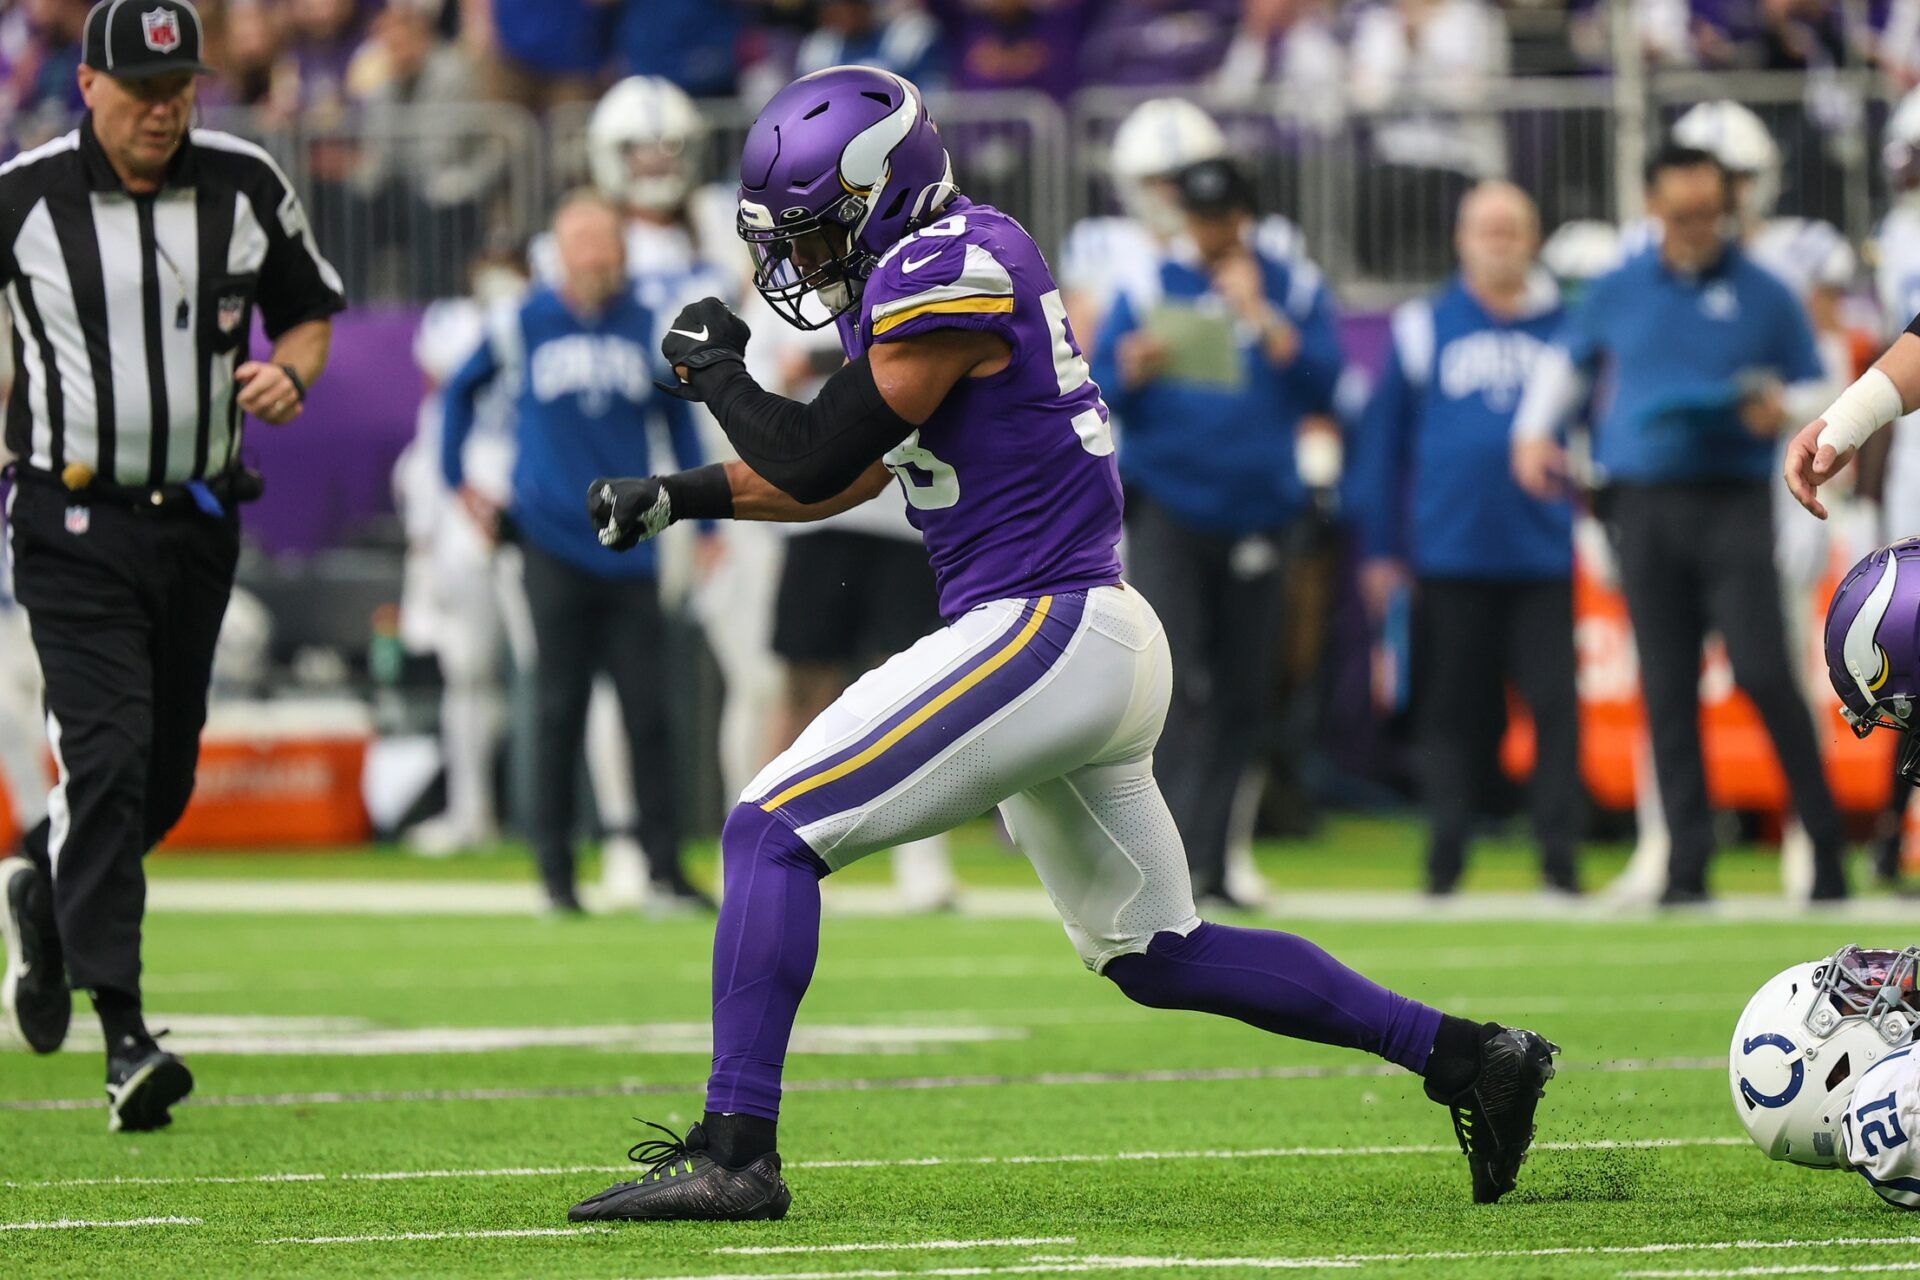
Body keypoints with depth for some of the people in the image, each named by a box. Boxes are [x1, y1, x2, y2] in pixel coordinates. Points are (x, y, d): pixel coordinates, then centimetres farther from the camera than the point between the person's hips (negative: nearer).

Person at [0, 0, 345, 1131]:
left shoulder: (246, 187, 1)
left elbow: (311, 309, 14)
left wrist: (290, 371, -8)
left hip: (200, 520, 4)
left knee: (166, 777, 11)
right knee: (110, 759, -15)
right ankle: (124, 1035, -17)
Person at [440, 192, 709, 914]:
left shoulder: (646, 326, 5)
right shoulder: (522, 326, 1)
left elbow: (678, 420, 14)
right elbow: (459, 390, 17)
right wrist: (457, 481, 12)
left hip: (629, 550, 1)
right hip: (553, 547, -1)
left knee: (648, 712, -1)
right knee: (559, 714, 0)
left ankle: (663, 867, 5)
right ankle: (556, 873, 7)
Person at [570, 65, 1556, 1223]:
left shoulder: (950, 269, -13)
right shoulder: (955, 268, 17)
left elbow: (817, 458, -14)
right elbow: (842, 479, 26)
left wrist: (716, 370, 3)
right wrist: (676, 498, 19)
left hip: (1047, 633, -10)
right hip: (1101, 647, 10)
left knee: (773, 830, -11)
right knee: (1154, 952, 19)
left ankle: (735, 1152, -16)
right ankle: (1462, 1055, 20)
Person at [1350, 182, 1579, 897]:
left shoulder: (1568, 328, 9)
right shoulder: (1423, 329, 7)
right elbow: (1382, 442, 9)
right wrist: (1379, 550, 5)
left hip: (1546, 560, 0)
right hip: (1450, 555, 0)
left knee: (1556, 704, -7)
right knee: (1453, 711, 4)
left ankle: (1559, 856, -4)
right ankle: (1444, 857, 11)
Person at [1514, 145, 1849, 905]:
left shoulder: (1763, 296, 6)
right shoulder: (1619, 292, 13)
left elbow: (1816, 388, 11)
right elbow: (1567, 358, 28)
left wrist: (1780, 412, -10)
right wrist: (1534, 431, 15)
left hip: (1734, 501, -3)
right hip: (1644, 505, 3)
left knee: (1762, 671, -16)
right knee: (1667, 691, 1)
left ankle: (1826, 845, -9)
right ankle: (1686, 865, 4)